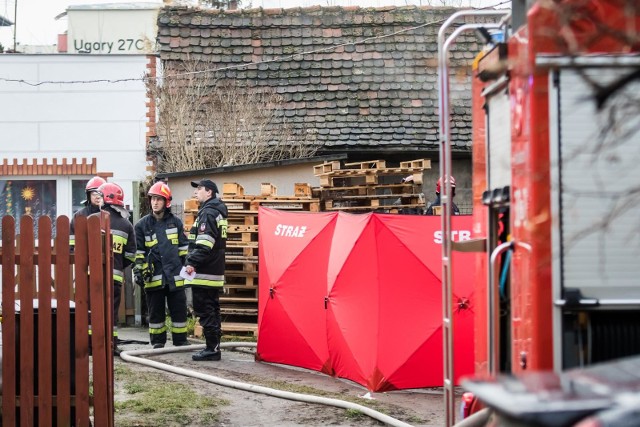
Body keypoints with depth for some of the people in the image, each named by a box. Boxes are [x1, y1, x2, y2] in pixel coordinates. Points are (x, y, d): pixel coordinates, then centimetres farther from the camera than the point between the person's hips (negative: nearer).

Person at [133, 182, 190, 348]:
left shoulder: (175, 222, 7)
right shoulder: (142, 225, 4)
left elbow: (183, 247, 12)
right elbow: (139, 252, 6)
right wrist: (139, 271, -1)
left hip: (175, 274, 1)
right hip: (154, 276, -1)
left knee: (179, 309, 4)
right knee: (156, 311, 6)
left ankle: (180, 340, 13)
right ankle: (157, 341, 15)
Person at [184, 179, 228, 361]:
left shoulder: (208, 213, -13)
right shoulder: (219, 212, 18)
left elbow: (204, 243, -23)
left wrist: (192, 262, -22)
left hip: (203, 272, -10)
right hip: (216, 270, 10)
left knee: (204, 310, -8)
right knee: (212, 309, 14)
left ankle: (212, 348, -8)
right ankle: (214, 347, 19)